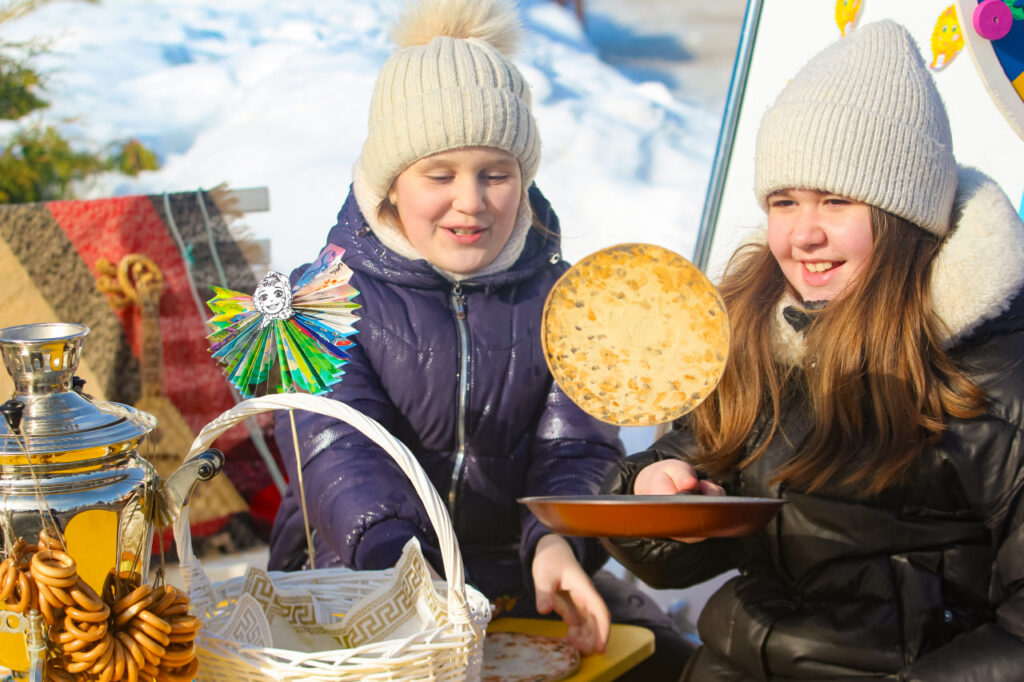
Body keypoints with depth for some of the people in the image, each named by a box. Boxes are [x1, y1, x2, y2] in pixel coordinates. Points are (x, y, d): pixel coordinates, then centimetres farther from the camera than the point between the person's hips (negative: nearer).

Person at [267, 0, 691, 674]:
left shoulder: (560, 297, 7)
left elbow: (576, 443, -2)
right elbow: (336, 442, -15)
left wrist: (557, 543, -26)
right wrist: (398, 559, -35)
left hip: (522, 578, 2)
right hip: (356, 578, -2)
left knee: (667, 662, -15)